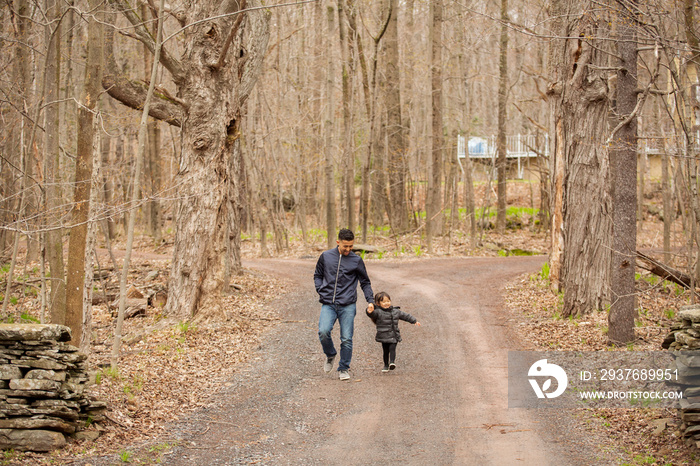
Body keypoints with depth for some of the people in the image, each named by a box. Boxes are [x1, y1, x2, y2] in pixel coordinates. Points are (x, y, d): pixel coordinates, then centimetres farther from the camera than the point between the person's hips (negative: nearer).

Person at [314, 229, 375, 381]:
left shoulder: (356, 260, 5)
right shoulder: (326, 256, 8)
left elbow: (365, 282, 12)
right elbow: (317, 275, 20)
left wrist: (370, 300, 0)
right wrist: (320, 290, 2)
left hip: (348, 305, 0)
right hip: (328, 304, 1)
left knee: (346, 339, -4)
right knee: (323, 332, -19)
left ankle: (344, 369, 12)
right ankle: (330, 355, 11)